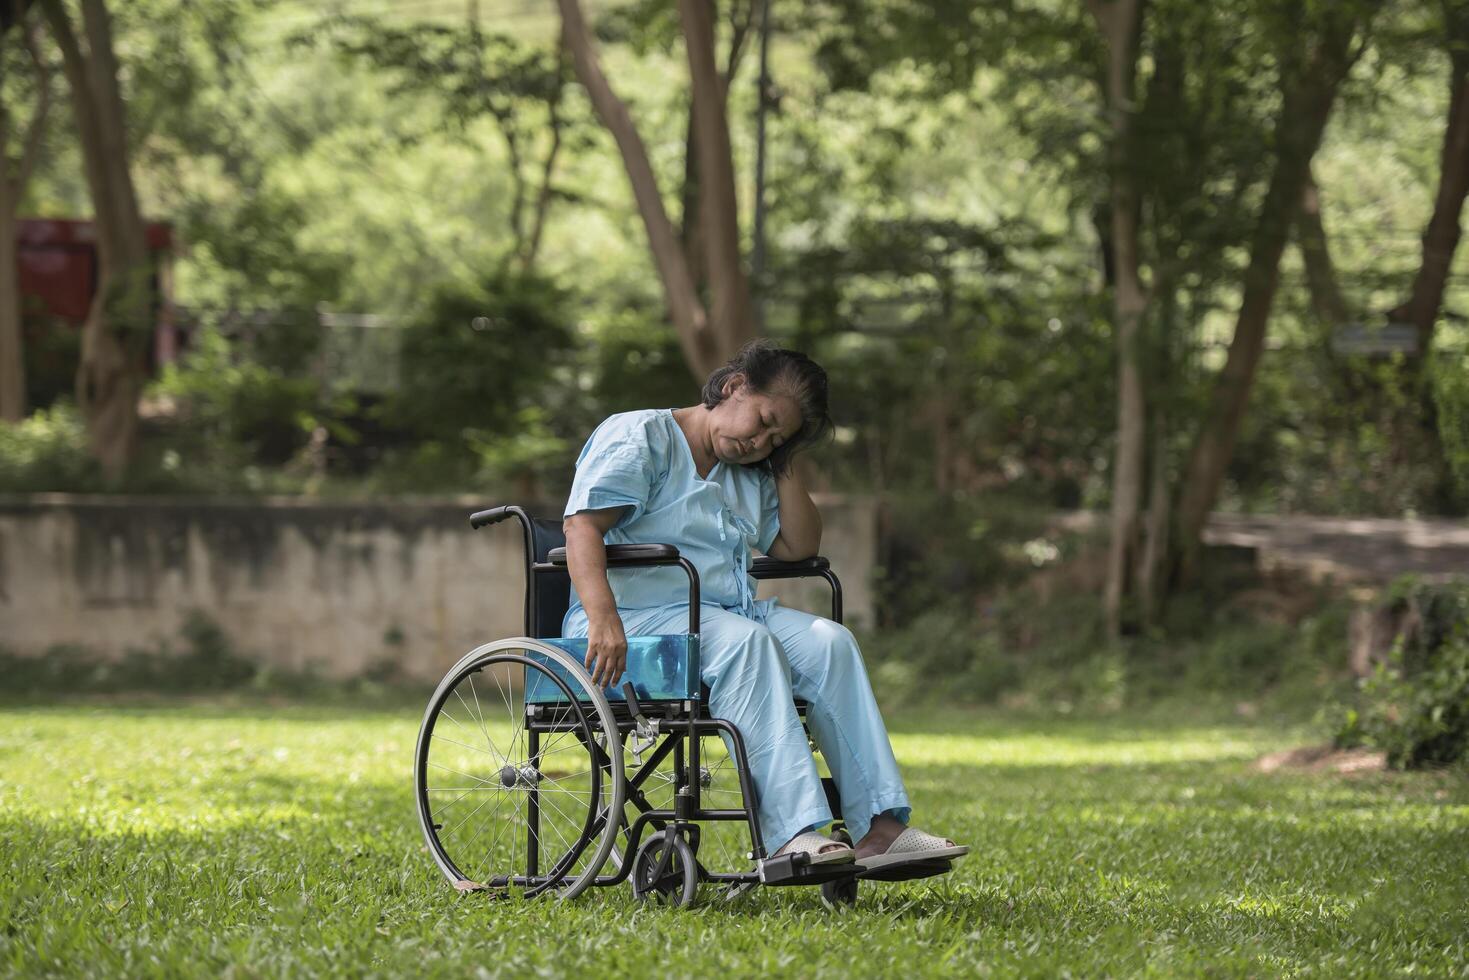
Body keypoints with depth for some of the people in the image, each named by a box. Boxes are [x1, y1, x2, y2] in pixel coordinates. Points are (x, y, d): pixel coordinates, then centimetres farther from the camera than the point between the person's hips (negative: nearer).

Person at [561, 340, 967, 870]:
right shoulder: (638, 437, -3)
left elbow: (798, 546, 18)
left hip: (728, 611, 8)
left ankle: (878, 827, -21)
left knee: (830, 642, -15)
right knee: (747, 642, -34)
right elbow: (583, 526, -18)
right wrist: (604, 618, -33)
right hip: (638, 613, -8)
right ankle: (793, 834, -43)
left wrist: (783, 462, 12)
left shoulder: (751, 476, 23)